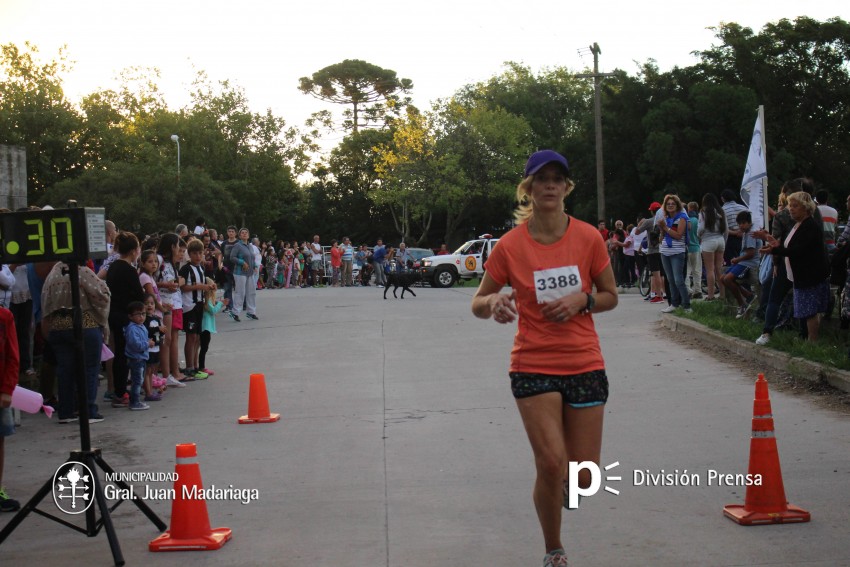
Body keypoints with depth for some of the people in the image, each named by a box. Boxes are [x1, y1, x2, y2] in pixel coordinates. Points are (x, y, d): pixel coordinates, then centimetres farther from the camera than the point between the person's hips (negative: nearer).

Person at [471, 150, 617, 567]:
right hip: (533, 366, -2)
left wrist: (581, 301, -13)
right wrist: (494, 304, -21)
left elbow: (610, 296, 8)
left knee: (583, 477, 2)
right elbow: (478, 303, 3)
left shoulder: (588, 238, -2)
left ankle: (556, 485, 41)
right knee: (551, 464, -14)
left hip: (585, 365, 2)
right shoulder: (510, 245, -5)